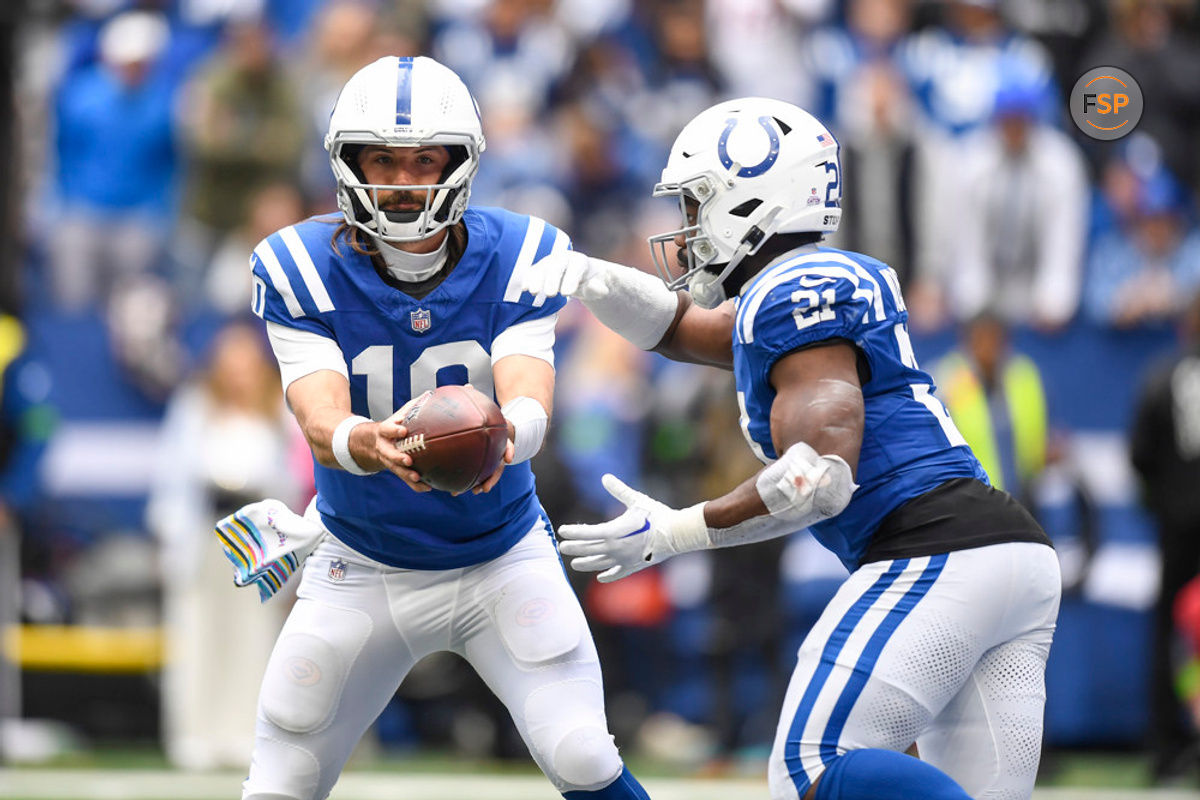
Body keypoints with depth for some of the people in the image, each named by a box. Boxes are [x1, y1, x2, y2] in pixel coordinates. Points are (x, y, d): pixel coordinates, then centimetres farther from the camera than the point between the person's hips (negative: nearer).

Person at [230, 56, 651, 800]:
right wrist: (374, 444, -53)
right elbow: (322, 424, -27)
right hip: (361, 568, 0)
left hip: (501, 559, 0)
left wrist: (498, 437, -53)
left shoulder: (520, 258, -13)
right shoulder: (299, 269, -16)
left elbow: (530, 404, -27)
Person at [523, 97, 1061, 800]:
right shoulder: (835, 283, 25)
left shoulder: (796, 293, -6)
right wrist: (595, 280, 17)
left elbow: (824, 476, -16)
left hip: (934, 556, -10)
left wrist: (675, 533, -8)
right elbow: (677, 325, 37)